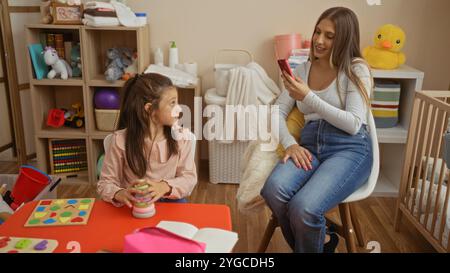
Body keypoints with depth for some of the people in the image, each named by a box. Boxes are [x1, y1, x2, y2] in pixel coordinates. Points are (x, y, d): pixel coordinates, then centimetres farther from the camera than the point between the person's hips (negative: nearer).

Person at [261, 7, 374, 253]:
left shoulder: (356, 70, 1)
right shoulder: (302, 70, 15)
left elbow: (354, 124, -9)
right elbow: (278, 112, 11)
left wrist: (308, 98, -15)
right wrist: (290, 144, -8)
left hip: (350, 149, -4)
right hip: (310, 145, 4)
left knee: (303, 208, -30)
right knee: (273, 190, -28)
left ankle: (317, 242, 6)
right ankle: (321, 239, 0)